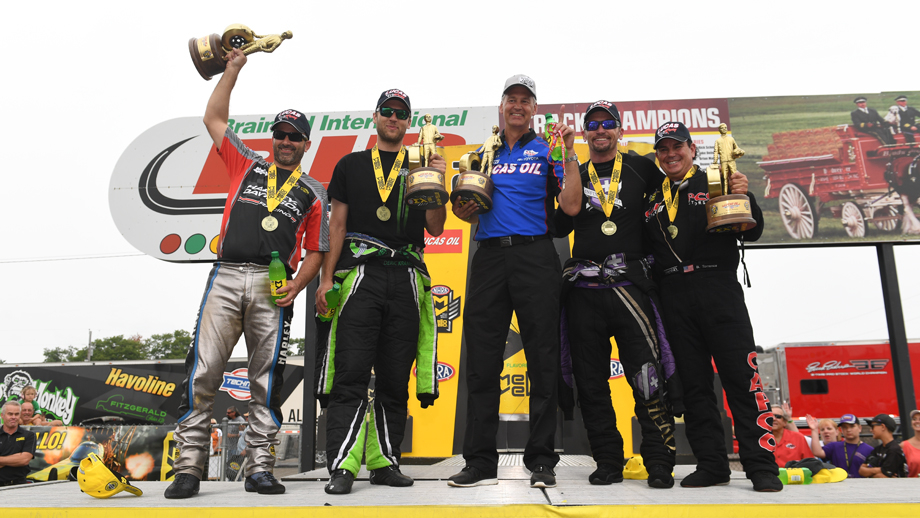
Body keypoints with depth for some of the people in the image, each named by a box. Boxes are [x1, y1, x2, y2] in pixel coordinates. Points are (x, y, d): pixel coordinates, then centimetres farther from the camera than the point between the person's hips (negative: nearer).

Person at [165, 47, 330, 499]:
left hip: (273, 287, -1)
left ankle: (260, 467, 7)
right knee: (202, 373, -4)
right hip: (225, 278, 1)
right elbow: (214, 118, 21)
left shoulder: (313, 193, 16)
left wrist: (297, 285, -5)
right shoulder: (247, 165, 20)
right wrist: (233, 69, 20)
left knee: (267, 380, -1)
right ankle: (188, 466, 3)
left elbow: (315, 251, 12)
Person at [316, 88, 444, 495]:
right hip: (360, 274, -1)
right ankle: (342, 466, -6)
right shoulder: (351, 165, 15)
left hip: (406, 279, 2)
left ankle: (384, 462, 13)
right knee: (351, 373, -8)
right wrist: (327, 277, 2)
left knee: (395, 378, 4)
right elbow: (338, 225, 10)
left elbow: (435, 228, 11)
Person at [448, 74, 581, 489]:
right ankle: (480, 462, 9)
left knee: (542, 359, -1)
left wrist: (569, 153, -7)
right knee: (482, 360, 1)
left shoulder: (548, 152, 11)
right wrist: (462, 207, 0)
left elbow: (571, 206, -2)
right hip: (489, 257, 3)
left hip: (535, 257, -3)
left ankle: (541, 460, 8)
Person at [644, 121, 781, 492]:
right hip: (674, 297, 4)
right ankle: (711, 465, 13)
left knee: (742, 378, -6)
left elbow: (752, 234, 3)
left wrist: (745, 198, -13)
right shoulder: (653, 200, 20)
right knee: (693, 384, 5)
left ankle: (762, 467, -1)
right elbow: (645, 249, 18)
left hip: (718, 289, -3)